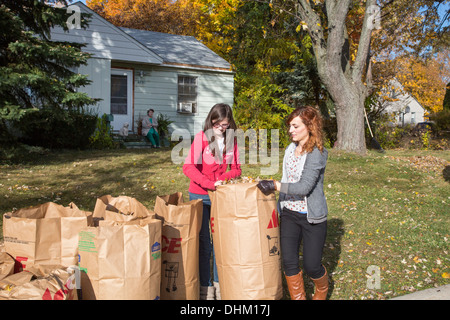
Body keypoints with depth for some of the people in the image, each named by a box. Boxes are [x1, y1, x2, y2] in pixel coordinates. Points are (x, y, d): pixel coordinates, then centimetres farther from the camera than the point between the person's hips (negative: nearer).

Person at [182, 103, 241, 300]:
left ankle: (219, 282, 26)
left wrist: (224, 177, -15)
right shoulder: (202, 137, -12)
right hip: (200, 196, -3)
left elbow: (236, 169, 6)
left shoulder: (232, 140, 0)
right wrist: (210, 183, -30)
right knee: (204, 243, 5)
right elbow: (188, 167, -21)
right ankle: (204, 286, 17)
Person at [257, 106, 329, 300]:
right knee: (289, 262, 0)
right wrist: (280, 207, 18)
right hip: (289, 214, 6)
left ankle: (322, 289, 37)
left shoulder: (318, 153, -16)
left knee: (311, 266, 3)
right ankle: (298, 297, 19)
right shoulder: (291, 149, 6)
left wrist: (275, 185, -25)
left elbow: (305, 187, -25)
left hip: (311, 217, -5)